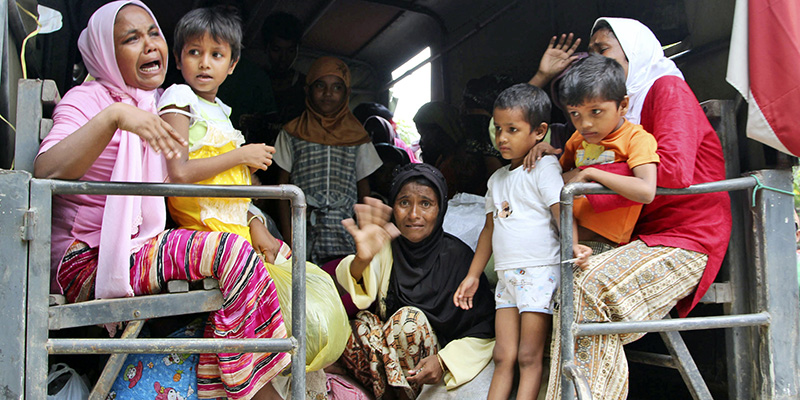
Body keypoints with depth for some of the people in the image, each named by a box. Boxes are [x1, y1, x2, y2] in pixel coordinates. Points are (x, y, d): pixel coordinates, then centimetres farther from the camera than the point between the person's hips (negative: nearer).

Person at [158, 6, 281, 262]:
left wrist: (254, 223, 1)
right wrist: (242, 155, -9)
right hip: (205, 229, -8)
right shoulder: (179, 97, -3)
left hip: (238, 228, 8)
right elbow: (179, 173, -18)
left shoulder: (220, 110, 20)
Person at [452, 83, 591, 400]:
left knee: (529, 357, -5)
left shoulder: (544, 167, -4)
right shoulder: (497, 179, 18)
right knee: (503, 357, 4)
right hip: (506, 276, 7)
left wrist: (572, 244, -35)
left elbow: (562, 211, -15)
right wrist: (473, 275, 23)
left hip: (540, 271, -7)